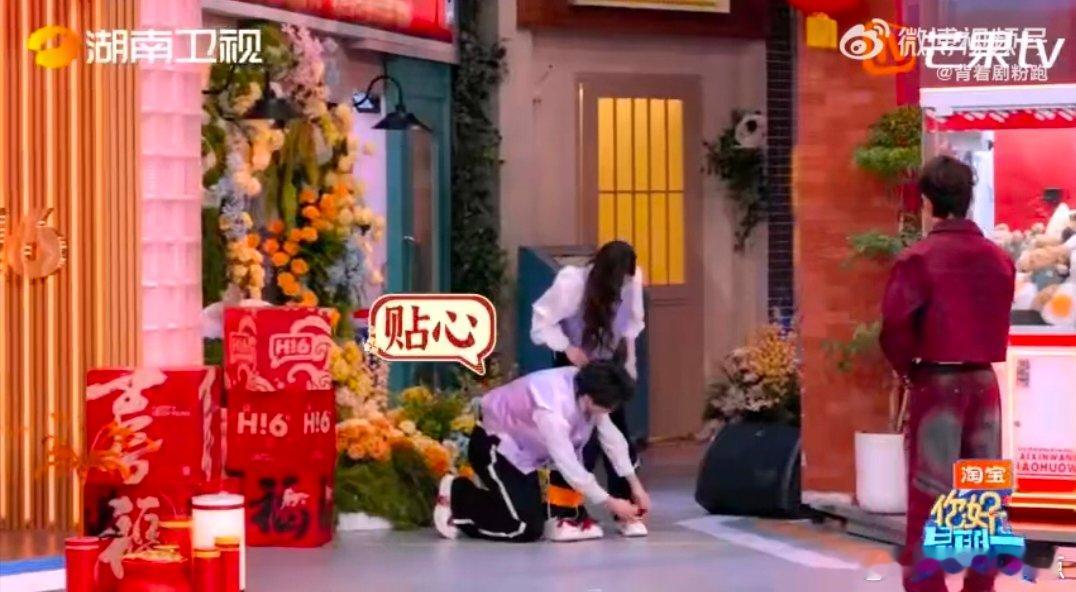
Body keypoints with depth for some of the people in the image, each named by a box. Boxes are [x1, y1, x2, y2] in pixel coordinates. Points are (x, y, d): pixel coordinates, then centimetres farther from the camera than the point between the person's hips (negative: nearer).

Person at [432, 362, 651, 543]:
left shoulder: (587, 389, -14)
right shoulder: (551, 408, -38)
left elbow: (612, 437, -3)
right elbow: (568, 465, -33)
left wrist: (635, 484, -6)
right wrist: (610, 503, -26)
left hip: (523, 449, 9)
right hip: (494, 446, -9)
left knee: (534, 514, 14)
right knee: (528, 529, -16)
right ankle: (457, 496, 1)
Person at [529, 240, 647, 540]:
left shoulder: (632, 280, -19)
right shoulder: (571, 283, -28)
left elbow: (631, 320, -1)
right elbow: (542, 321, -18)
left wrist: (628, 357, -9)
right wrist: (567, 348, -26)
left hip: (609, 364, 4)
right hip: (575, 364, -3)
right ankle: (568, 515, -5)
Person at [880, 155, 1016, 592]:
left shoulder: (918, 258, -12)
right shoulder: (999, 258, 4)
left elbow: (895, 327, -16)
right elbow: (998, 322, 9)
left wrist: (908, 369, 0)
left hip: (936, 384, -4)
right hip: (984, 381, 5)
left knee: (929, 495, 0)